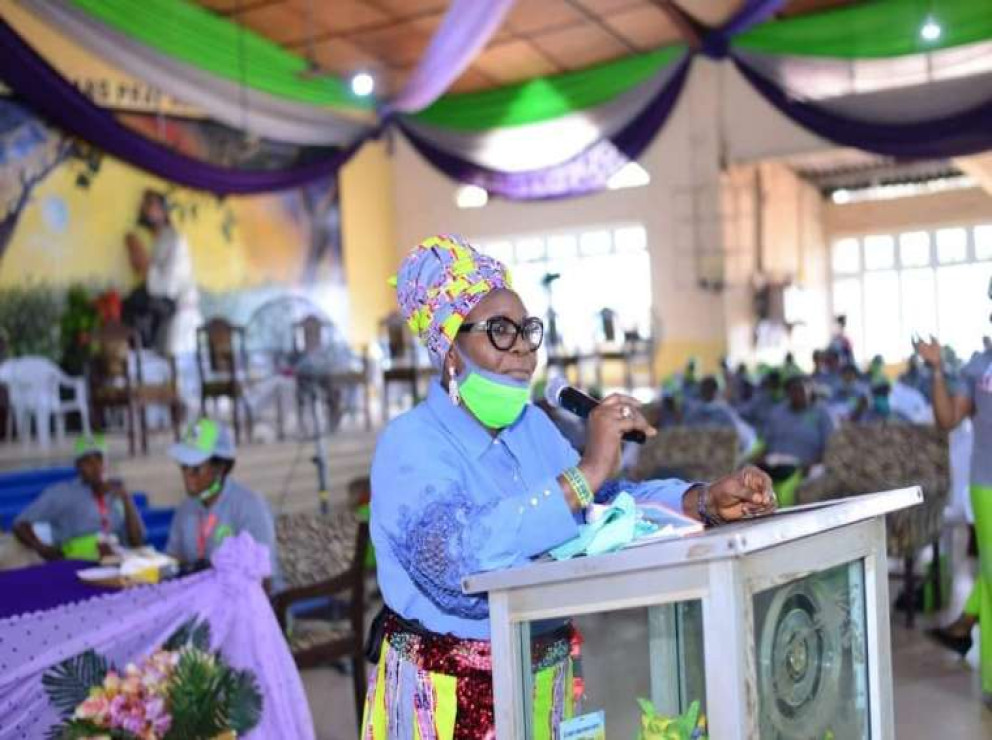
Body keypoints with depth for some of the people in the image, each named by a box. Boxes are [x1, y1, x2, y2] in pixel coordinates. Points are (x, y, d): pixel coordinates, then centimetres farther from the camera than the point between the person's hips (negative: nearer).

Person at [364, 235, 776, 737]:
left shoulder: (532, 425, 6)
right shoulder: (410, 443, -17)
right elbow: (456, 557, -34)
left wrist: (708, 502, -14)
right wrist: (587, 471, -34)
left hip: (544, 678, 7)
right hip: (448, 694, -7)